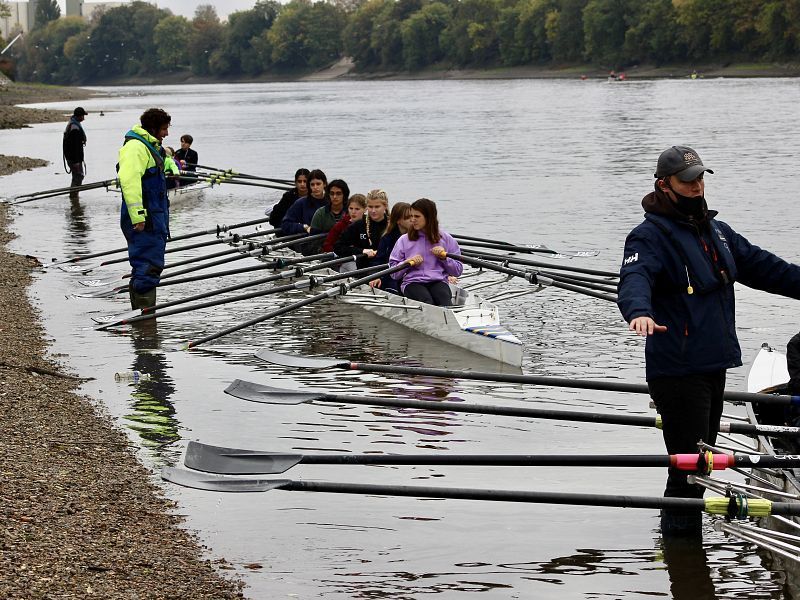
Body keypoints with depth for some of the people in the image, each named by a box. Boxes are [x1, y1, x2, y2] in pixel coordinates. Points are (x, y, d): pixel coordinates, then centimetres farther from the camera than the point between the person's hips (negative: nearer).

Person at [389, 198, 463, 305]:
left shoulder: (446, 239, 16)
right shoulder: (404, 240, 16)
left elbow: (458, 271, 15)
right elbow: (394, 273, 13)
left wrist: (444, 258, 0)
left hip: (438, 281, 0)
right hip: (412, 283, 0)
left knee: (445, 302, -35)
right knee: (427, 302, -35)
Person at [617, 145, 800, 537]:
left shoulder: (716, 231, 17)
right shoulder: (650, 235, -10)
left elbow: (761, 266, 26)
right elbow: (635, 277, -29)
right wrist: (639, 311, -50)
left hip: (714, 365, 9)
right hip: (677, 369, -9)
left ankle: (677, 531, 26)